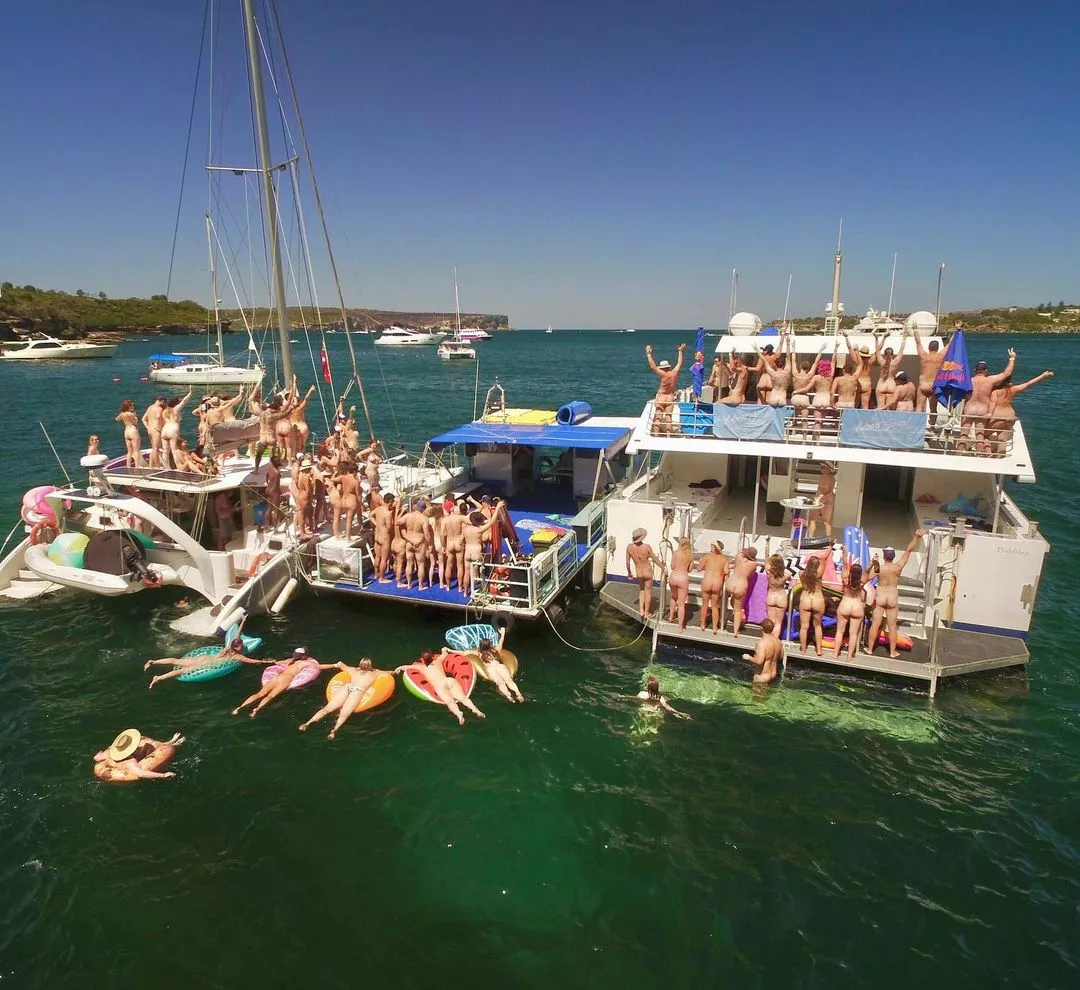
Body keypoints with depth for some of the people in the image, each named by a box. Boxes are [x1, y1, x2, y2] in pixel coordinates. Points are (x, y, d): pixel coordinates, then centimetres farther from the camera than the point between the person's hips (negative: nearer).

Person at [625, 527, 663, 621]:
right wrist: (662, 567, 3)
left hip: (638, 573, 3)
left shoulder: (629, 547, -16)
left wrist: (629, 572, 12)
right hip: (648, 572, -3)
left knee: (642, 590, 25)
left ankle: (641, 610, 14)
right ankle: (647, 613, 24)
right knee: (648, 591, 16)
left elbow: (627, 561, -4)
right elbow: (655, 559, -13)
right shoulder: (646, 547, -25)